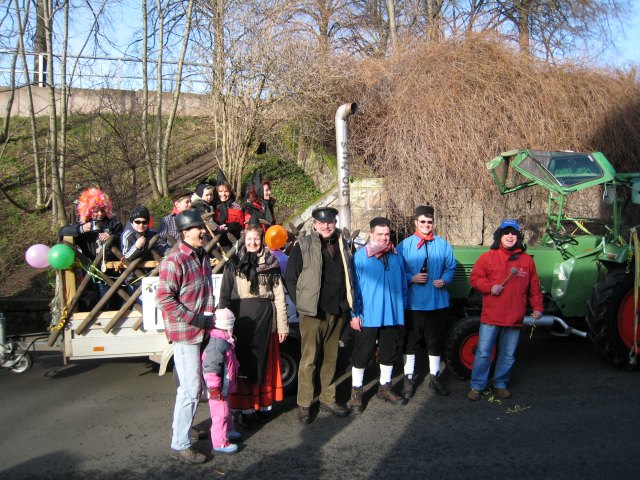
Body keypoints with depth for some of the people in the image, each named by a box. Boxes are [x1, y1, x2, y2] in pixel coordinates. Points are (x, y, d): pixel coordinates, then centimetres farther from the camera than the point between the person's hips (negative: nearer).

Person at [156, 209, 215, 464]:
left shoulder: (202, 257, 11)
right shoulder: (174, 261, -17)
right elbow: (163, 299, -22)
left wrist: (210, 316, 14)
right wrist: (193, 318, -22)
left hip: (202, 331, 9)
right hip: (185, 333, -8)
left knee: (195, 386, 18)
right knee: (190, 389, -4)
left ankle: (185, 426, 35)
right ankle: (180, 444, 7)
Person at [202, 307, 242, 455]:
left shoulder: (225, 342, 9)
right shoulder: (217, 344, -26)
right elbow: (210, 368, -30)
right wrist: (214, 388, -27)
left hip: (225, 388, 11)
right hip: (218, 390, -11)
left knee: (226, 411, 25)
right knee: (220, 414, -2)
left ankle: (228, 432, 41)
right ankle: (220, 443, 6)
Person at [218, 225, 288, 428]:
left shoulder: (272, 265, 8)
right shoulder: (234, 265, 6)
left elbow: (279, 296, 4)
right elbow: (224, 296, 4)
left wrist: (282, 325, -1)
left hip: (265, 319, 1)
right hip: (241, 320, -1)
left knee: (265, 363, 7)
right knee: (244, 363, 2)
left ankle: (264, 405, 18)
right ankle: (245, 408, 10)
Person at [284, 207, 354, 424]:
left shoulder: (342, 245, 10)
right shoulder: (304, 246, -5)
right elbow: (290, 278, -4)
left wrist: (346, 305, 10)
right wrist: (302, 304, -5)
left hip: (337, 312, 5)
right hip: (313, 312, -5)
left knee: (330, 358, 13)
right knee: (309, 359, -1)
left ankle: (327, 398, 25)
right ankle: (304, 404, 9)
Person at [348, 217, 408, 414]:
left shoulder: (396, 256, 5)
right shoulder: (360, 257, -10)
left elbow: (403, 284, 13)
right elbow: (354, 287, -9)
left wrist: (402, 307, 11)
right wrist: (354, 314, -11)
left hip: (393, 316, 5)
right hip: (368, 316, -5)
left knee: (390, 353, 16)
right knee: (362, 354, 4)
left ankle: (384, 388, 33)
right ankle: (356, 392, 18)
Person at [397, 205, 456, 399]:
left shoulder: (443, 244, 3)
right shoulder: (404, 245, -3)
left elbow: (451, 268, 8)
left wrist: (444, 280, -10)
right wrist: (411, 278, -17)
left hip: (438, 302, 2)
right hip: (413, 302, -2)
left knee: (436, 341, 14)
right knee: (410, 342, 8)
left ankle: (434, 377, 30)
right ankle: (409, 378, 22)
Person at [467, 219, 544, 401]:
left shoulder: (527, 260, 7)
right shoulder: (488, 257, 0)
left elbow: (534, 286, 12)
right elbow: (474, 278, 2)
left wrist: (537, 306, 6)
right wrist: (490, 287, -13)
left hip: (515, 318, 3)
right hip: (491, 317, -2)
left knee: (508, 355, 12)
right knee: (483, 353, 1)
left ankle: (501, 384, 29)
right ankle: (477, 386, 13)